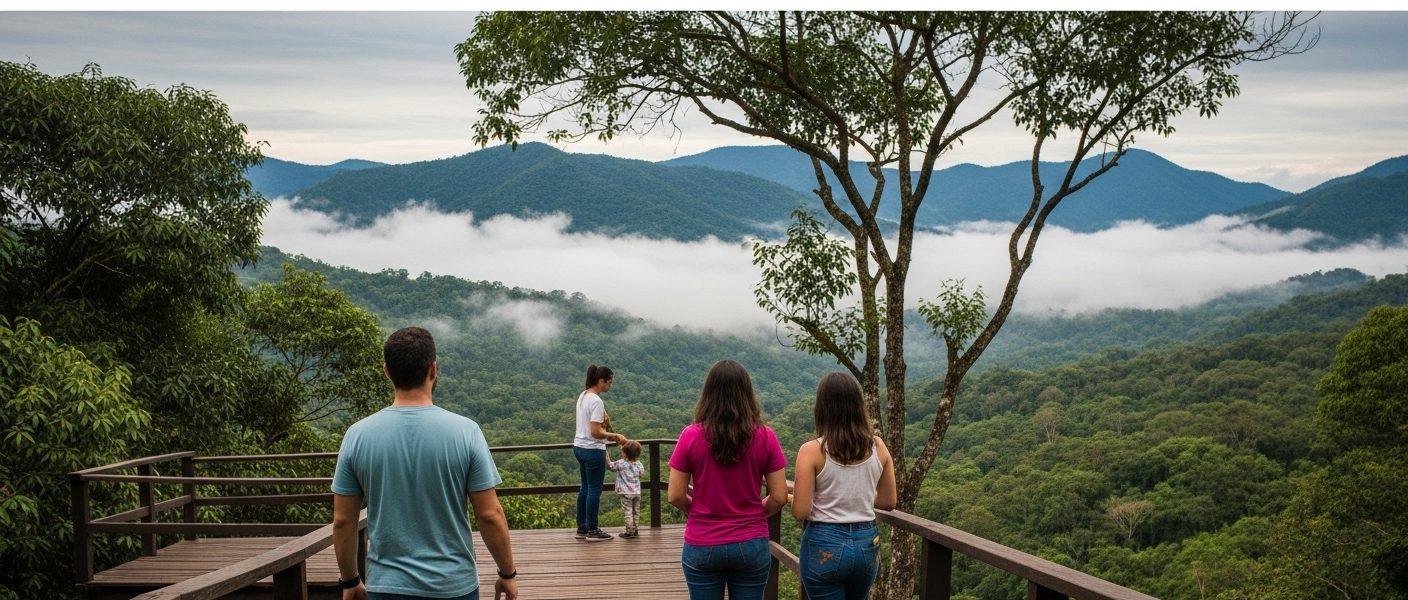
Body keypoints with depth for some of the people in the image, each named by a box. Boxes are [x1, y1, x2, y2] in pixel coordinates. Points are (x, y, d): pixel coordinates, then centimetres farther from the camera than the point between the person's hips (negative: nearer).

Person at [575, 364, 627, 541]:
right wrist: (614, 436, -13)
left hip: (579, 446, 9)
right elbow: (595, 432, -23)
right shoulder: (596, 401, -20)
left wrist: (608, 435, 10)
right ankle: (592, 531, 8)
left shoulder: (582, 396, 9)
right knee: (594, 490, 1)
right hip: (593, 450, -9)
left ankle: (581, 528, 23)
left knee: (585, 488, 16)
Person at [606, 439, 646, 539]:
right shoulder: (638, 464, 0)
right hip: (637, 492, 5)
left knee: (628, 512, -2)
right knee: (636, 512, 14)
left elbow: (609, 465, -3)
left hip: (626, 493, -5)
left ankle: (629, 531, -2)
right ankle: (636, 530, 21)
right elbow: (642, 473, 19)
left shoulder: (621, 464, -13)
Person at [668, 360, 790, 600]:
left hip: (701, 547, 0)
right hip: (752, 545, 1)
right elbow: (779, 497, -5)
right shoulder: (765, 437, -8)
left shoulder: (691, 436, -9)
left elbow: (675, 496, -6)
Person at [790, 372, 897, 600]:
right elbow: (888, 502, 7)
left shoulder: (812, 451, -14)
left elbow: (800, 512, -15)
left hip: (824, 546, -4)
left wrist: (795, 495, 6)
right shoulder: (878, 447, -2)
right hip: (866, 542, 4)